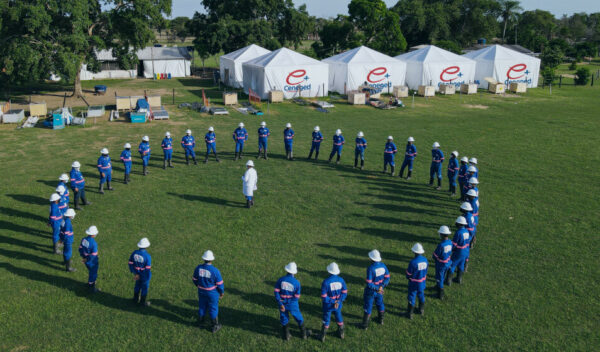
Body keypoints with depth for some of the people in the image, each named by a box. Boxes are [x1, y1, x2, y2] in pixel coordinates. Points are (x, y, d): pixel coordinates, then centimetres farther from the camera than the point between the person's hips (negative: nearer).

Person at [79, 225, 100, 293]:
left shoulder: (84, 239, -8)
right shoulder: (93, 243, -31)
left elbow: (80, 249, 3)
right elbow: (93, 255, -29)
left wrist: (83, 257, 10)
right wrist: (86, 259, -15)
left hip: (86, 262, 7)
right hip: (92, 262, -7)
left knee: (91, 272, 29)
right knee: (93, 274, 14)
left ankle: (89, 284, 48)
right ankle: (92, 289, 30)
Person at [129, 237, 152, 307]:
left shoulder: (134, 253, -13)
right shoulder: (147, 256, -28)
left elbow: (130, 263, -3)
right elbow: (148, 268, -24)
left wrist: (134, 272, 11)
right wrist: (148, 278, -11)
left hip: (137, 274, 5)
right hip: (145, 275, -5)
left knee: (137, 286, 26)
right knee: (144, 287, 15)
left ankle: (136, 299, 44)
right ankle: (142, 302, 30)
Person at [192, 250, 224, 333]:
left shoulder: (198, 268, -15)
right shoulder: (215, 271, -27)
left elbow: (195, 279, 1)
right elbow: (219, 284, -17)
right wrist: (222, 292, 1)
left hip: (201, 291, 3)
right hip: (212, 292, -3)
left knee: (202, 305, 24)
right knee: (213, 308, 13)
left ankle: (201, 320, 45)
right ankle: (215, 327, 27)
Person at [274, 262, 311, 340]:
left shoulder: (280, 280, -12)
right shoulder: (296, 282, -18)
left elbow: (276, 292, -13)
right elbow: (297, 297, -15)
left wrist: (281, 304, -12)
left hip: (283, 304, 1)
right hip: (292, 305, -1)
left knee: (284, 318, 20)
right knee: (299, 318, 18)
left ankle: (286, 335, 31)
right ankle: (304, 334, 34)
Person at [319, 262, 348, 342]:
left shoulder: (325, 282, -25)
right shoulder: (341, 280, -14)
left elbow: (324, 297, -22)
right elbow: (344, 293, -6)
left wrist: (332, 302, -13)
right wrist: (338, 301, -9)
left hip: (328, 305, -3)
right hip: (338, 305, 3)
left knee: (326, 320, 16)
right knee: (339, 317, 26)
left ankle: (323, 337, 31)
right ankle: (341, 333, 45)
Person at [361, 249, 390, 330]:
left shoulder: (370, 268, -28)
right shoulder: (383, 265, -11)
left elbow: (369, 283, -27)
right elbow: (387, 277, -3)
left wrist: (376, 289, -18)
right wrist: (381, 286, -6)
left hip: (371, 291, -5)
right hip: (380, 290, 5)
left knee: (368, 307, 9)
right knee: (380, 304, 27)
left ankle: (365, 324, 21)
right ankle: (381, 319, 46)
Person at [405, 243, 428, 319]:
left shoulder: (413, 262, -28)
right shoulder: (425, 260, -11)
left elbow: (408, 274, -16)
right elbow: (425, 271, 2)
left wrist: (408, 277, 6)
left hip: (413, 283, -5)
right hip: (422, 282, 5)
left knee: (412, 297, 10)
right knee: (421, 295, 24)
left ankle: (410, 313, 21)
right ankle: (421, 310, 42)